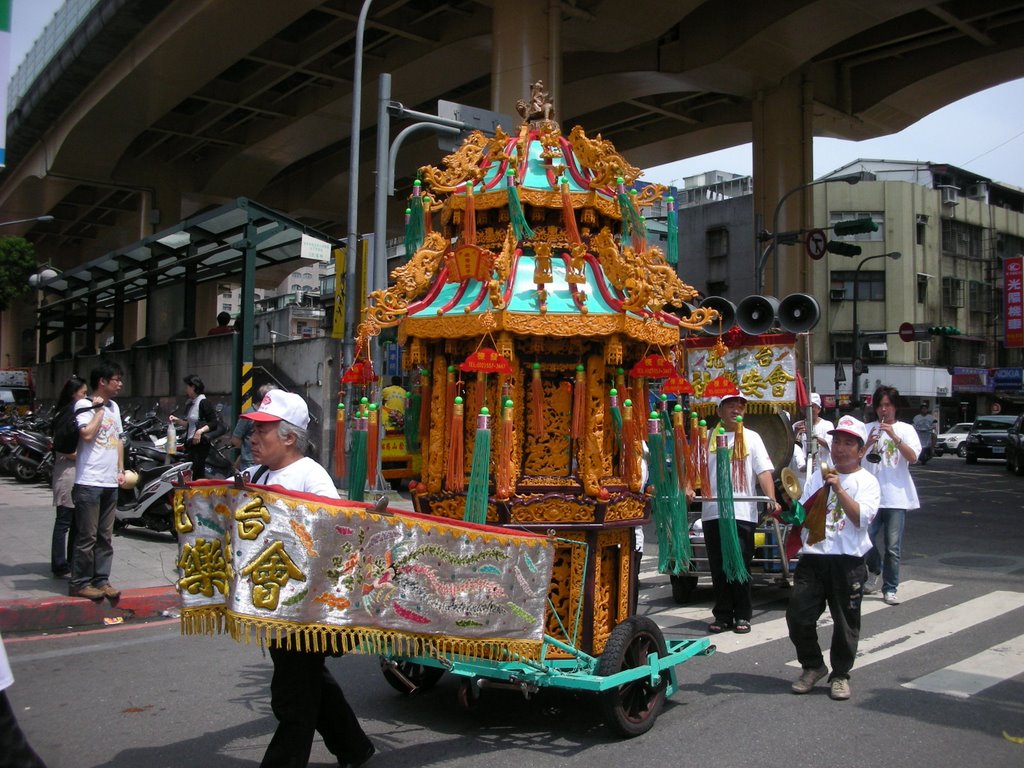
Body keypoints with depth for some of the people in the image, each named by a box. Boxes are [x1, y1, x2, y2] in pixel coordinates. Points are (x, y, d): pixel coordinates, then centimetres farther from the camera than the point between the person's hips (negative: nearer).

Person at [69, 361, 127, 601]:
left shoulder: (114, 407, 17)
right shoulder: (84, 405, -6)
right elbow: (87, 434, -21)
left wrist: (121, 470, 14)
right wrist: (99, 409, -12)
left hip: (110, 482, 7)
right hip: (89, 482, -7)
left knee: (106, 536, 10)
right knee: (87, 536, -4)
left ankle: (101, 580, 16)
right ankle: (80, 583, 4)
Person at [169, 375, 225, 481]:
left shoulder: (203, 402, -12)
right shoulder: (190, 403, 16)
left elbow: (215, 422, -16)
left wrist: (200, 431, -25)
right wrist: (177, 420, 12)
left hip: (200, 443, -10)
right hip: (191, 443, 10)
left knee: (197, 475, -13)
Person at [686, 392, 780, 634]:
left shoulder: (752, 438, 7)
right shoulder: (707, 438, 11)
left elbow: (764, 471, -2)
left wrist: (771, 499, -18)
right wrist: (688, 488, -16)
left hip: (743, 512, -2)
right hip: (712, 512, 2)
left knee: (741, 566, 0)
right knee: (718, 567, 7)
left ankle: (742, 616, 13)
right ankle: (722, 615, 17)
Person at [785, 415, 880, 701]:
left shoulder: (866, 481, 2)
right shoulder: (818, 477, 15)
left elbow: (862, 518, -13)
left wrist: (839, 490, -18)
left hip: (847, 562, -3)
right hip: (812, 557, 4)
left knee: (846, 621, 5)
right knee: (798, 615, 1)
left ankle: (840, 675, 24)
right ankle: (812, 666, 23)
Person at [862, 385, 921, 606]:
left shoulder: (905, 429, 6)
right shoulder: (868, 429, 9)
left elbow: (913, 457, -8)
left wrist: (894, 437, -18)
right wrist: (868, 444, -16)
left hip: (897, 496, -1)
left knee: (893, 547, -1)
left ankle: (890, 589, 10)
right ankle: (874, 571, 24)